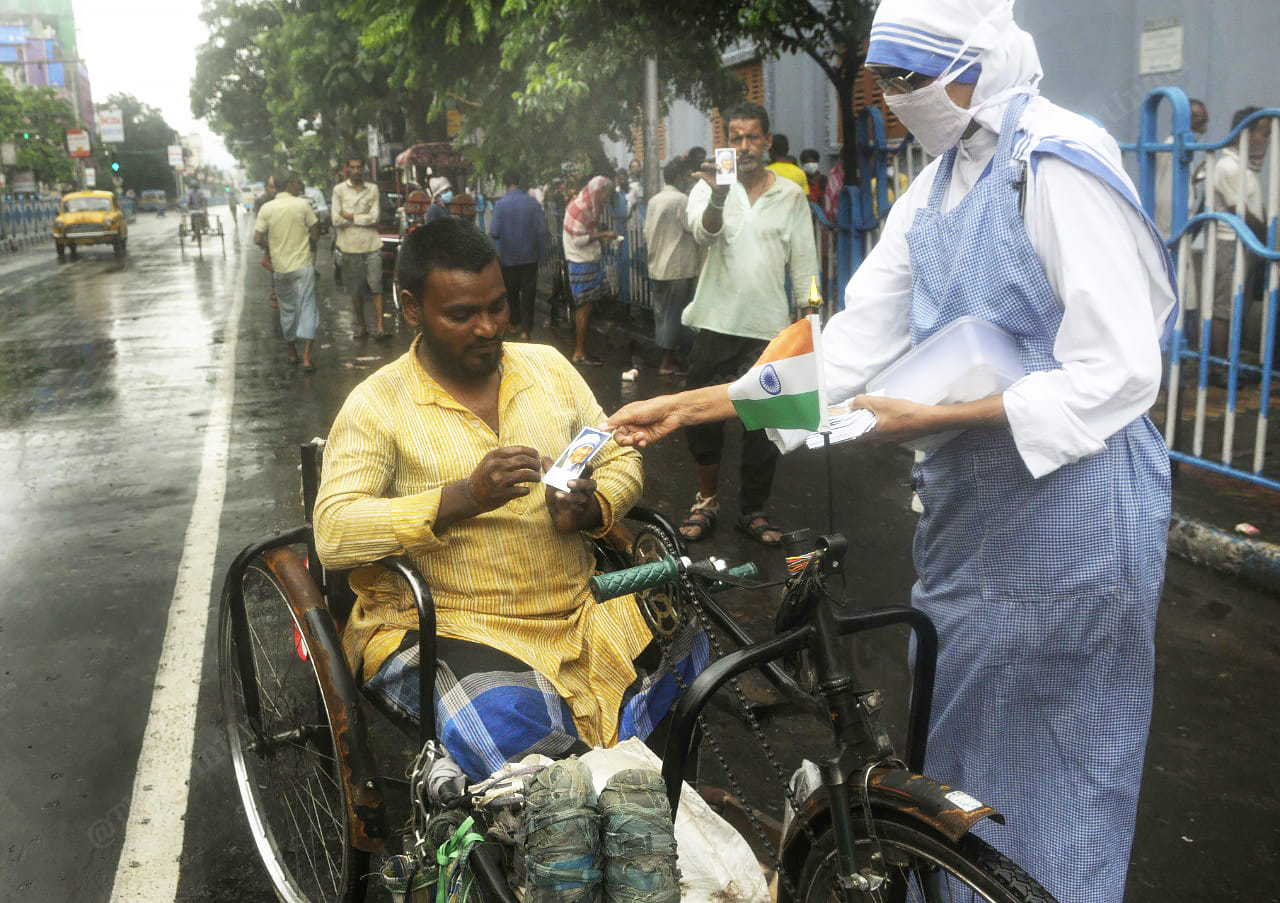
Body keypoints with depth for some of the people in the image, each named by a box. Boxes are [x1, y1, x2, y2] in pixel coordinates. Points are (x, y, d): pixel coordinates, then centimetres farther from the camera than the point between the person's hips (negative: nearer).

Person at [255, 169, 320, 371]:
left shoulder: (266, 208, -4)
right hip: (302, 265, -3)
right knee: (307, 308, -2)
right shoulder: (302, 205, -8)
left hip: (279, 268, 3)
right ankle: (306, 357, -12)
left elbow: (258, 239, -6)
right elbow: (314, 234, -2)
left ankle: (292, 353, 26)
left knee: (287, 310, 16)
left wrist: (271, 248, 13)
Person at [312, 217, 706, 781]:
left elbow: (621, 459, 14)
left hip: (576, 608, 6)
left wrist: (591, 509, -10)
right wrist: (466, 497, -25)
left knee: (682, 651, -15)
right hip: (444, 626, -5)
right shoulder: (377, 404, -4)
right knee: (506, 725, -33)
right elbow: (333, 533, -15)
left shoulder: (548, 365, 11)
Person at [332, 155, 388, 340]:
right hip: (349, 246, 0)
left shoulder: (373, 189, 6)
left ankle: (379, 328, -6)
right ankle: (361, 327, 18)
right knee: (356, 291, 8)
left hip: (371, 245, 0)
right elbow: (336, 220, -6)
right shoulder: (339, 189, 4)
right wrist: (364, 218, -4)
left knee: (376, 287, -6)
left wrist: (350, 216, -5)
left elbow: (374, 217, -4)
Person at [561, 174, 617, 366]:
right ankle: (580, 354, -1)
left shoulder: (591, 207, 13)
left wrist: (603, 235, 5)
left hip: (592, 260, 9)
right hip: (581, 263, -9)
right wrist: (601, 235, -15)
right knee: (584, 307, -6)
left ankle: (580, 350, 15)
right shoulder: (579, 207, -16)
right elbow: (578, 239, -19)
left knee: (586, 308, 9)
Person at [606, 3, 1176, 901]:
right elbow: (852, 347, 6)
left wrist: (934, 418, -23)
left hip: (1071, 501, -8)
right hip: (971, 506, 8)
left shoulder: (1061, 166, -16)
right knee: (957, 740, 19)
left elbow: (1120, 373, -21)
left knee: (1061, 761, 7)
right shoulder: (938, 185, 9)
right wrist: (687, 406, 1)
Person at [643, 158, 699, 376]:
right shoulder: (681, 199, -12)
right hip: (677, 268, -8)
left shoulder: (654, 200, 11)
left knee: (662, 312, 11)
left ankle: (668, 358, 17)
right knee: (673, 314, -2)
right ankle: (667, 363, 2)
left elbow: (647, 233, 14)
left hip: (657, 266, 8)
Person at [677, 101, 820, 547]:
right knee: (704, 415, 7)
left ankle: (753, 510, 22)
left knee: (764, 425, 8)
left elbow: (803, 265, 6)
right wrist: (718, 196, -41)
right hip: (716, 324, -1)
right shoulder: (709, 188, 0)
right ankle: (706, 500, 26)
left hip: (769, 328, 1)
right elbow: (704, 233, -22)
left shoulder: (792, 195, 3)